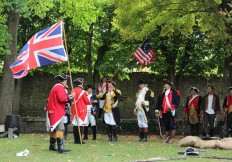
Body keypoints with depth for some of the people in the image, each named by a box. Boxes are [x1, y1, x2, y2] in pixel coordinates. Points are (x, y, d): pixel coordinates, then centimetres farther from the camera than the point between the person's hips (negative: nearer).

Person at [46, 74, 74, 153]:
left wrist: (68, 97, 13)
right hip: (57, 111, -11)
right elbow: (61, 98, -22)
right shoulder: (60, 87, -11)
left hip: (54, 111, 11)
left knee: (54, 128, 15)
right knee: (60, 128, -16)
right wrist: (70, 96, -11)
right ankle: (60, 147, -23)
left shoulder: (55, 87, 21)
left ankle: (52, 146, 22)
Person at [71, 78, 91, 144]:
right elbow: (87, 101, -6)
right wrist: (90, 102, 14)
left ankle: (76, 140, 11)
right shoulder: (82, 92, -12)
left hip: (74, 110, 6)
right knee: (80, 125, -5)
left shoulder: (73, 91, 6)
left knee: (75, 125, 8)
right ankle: (79, 140, -5)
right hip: (81, 110, -6)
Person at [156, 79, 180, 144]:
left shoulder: (175, 93, -1)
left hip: (171, 112, -6)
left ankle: (172, 138, -1)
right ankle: (166, 138, 19)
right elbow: (160, 103, 19)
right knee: (166, 126, 11)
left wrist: (173, 107, -20)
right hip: (164, 113, 6)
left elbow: (177, 103, -5)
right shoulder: (163, 94, 18)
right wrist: (160, 112, 12)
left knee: (172, 126, -5)